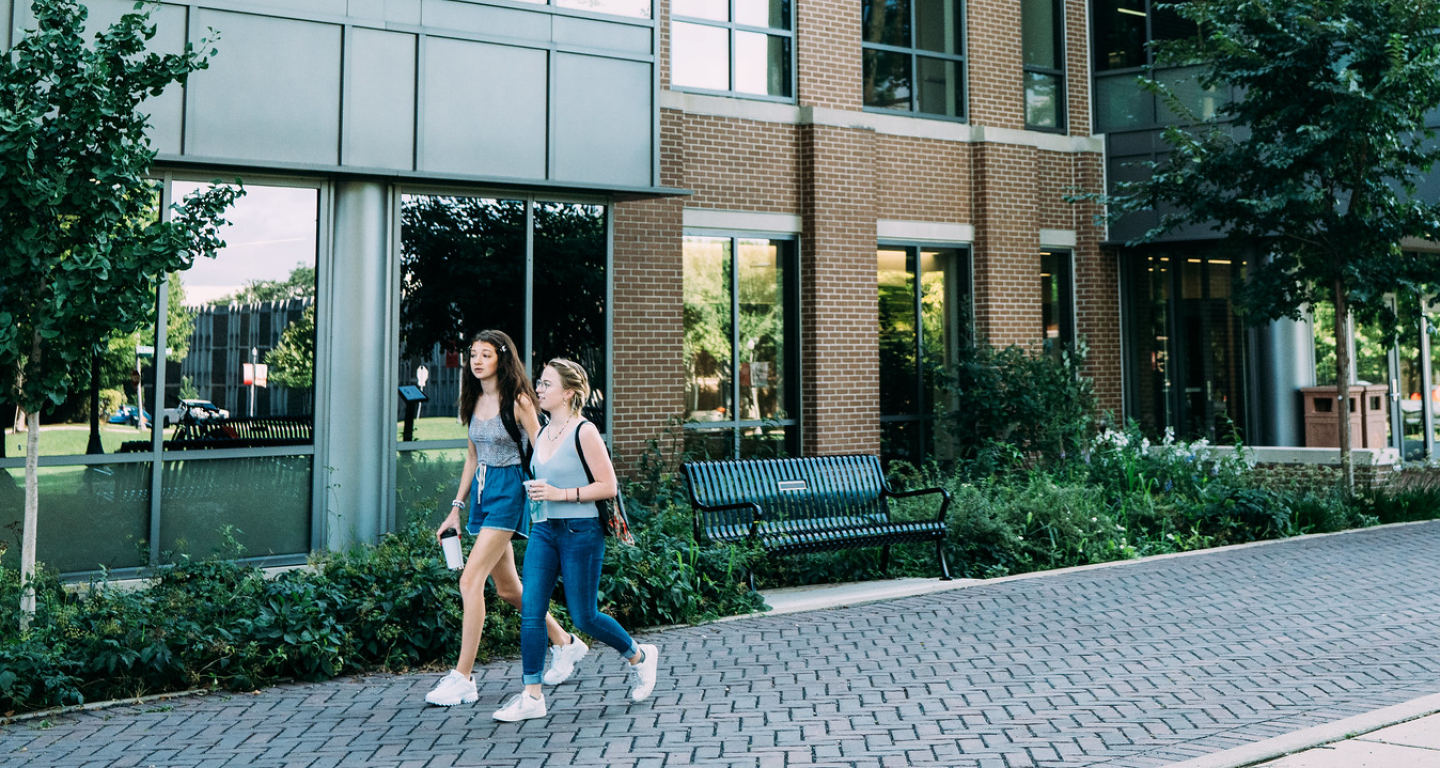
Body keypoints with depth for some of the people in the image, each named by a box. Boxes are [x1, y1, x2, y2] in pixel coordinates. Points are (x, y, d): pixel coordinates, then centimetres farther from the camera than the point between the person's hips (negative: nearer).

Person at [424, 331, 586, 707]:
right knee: (507, 588, 14)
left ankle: (462, 678, -6)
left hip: (508, 491, -8)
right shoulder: (475, 400, 11)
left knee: (471, 580, -15)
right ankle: (564, 642, 33)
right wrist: (456, 507, 16)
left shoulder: (517, 401, -10)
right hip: (481, 491, 8)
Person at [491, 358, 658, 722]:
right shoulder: (543, 433, 11)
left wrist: (559, 494, -18)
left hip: (580, 531, -7)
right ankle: (532, 696, 8)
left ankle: (640, 656, 27)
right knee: (531, 611, -1)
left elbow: (608, 486, -14)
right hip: (543, 530, 7)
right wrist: (535, 491, 8)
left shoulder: (584, 432, -11)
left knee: (583, 616, 2)